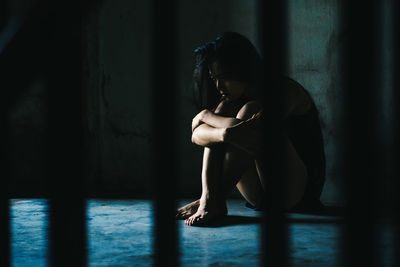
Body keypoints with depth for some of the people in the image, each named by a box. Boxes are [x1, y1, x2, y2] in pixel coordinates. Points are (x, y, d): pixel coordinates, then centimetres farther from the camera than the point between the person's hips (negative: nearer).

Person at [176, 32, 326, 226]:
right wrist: (226, 133, -34)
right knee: (223, 109, -12)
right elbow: (196, 135, -11)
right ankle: (208, 198, -29)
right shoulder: (233, 100, 6)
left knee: (249, 111, -25)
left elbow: (252, 129, -31)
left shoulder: (288, 91, -12)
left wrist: (205, 115, -15)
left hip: (297, 192, -6)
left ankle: (215, 200, -28)